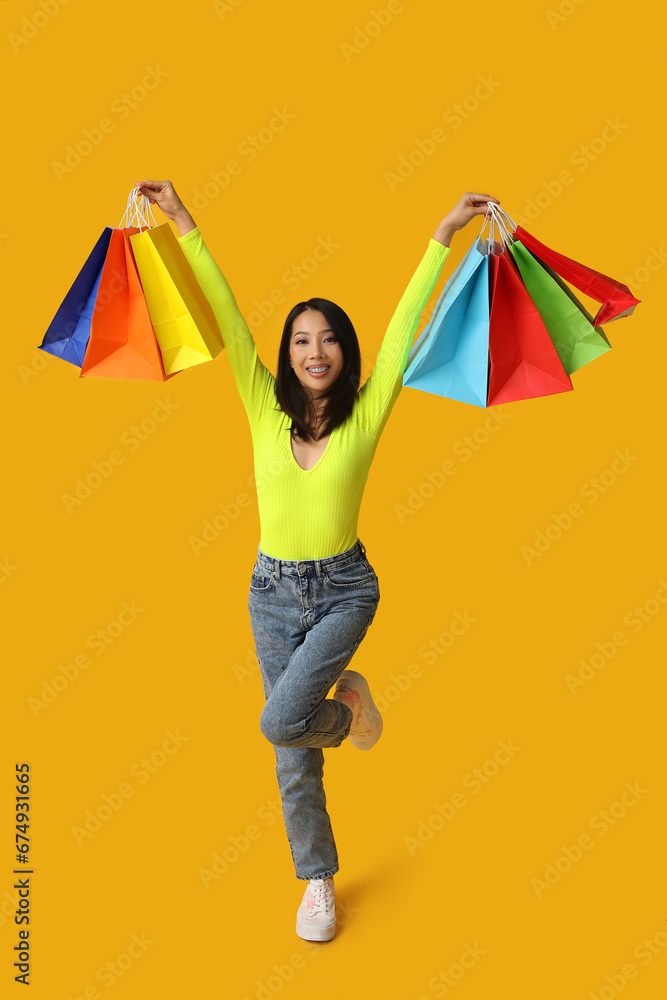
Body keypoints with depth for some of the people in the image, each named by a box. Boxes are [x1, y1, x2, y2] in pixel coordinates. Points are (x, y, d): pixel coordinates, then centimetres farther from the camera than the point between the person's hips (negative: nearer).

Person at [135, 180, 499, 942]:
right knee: (293, 759, 10)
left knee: (281, 723, -19)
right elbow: (228, 321, -8)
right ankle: (318, 884, 32)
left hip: (344, 589, -2)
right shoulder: (266, 410, -3)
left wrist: (444, 235, -11)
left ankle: (348, 704, 16)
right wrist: (185, 227, -11)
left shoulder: (365, 413, -6)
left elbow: (405, 327, -10)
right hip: (272, 592, 2)